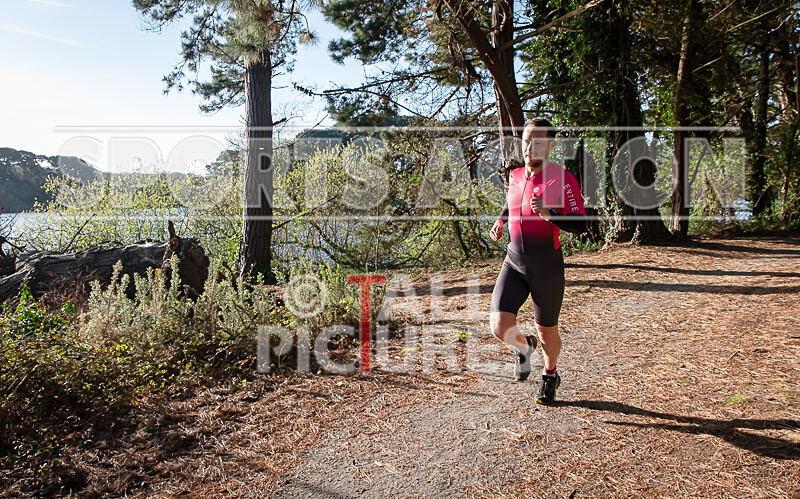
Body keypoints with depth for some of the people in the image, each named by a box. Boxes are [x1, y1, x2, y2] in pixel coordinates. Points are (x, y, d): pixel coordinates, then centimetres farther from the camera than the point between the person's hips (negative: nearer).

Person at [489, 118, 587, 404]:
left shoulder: (563, 178, -10)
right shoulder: (514, 176, 6)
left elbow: (580, 225, -14)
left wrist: (548, 213, -30)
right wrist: (500, 223, 9)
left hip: (547, 269, -3)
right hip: (514, 265, 3)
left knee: (547, 331, 12)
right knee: (500, 327, -13)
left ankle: (550, 375, 43)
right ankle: (524, 347, 24)